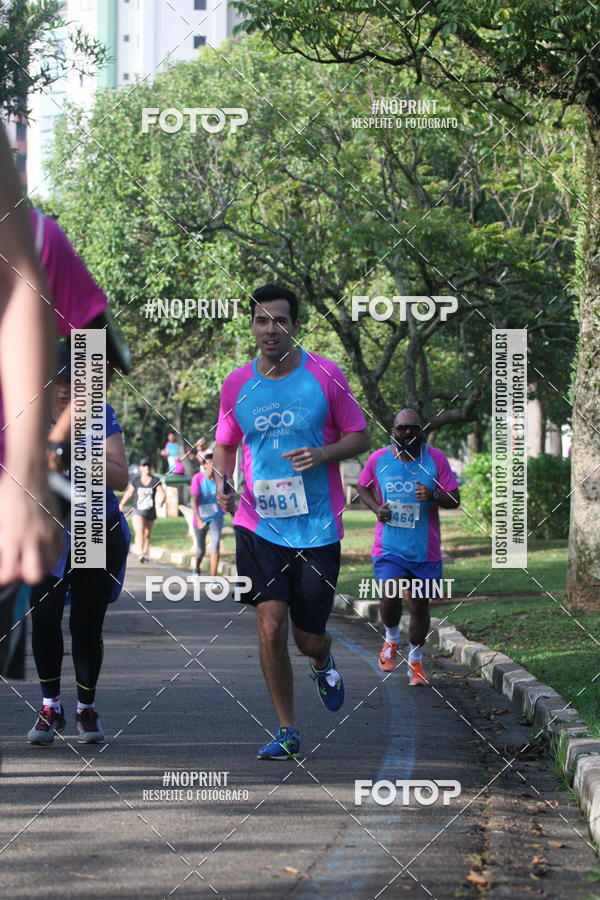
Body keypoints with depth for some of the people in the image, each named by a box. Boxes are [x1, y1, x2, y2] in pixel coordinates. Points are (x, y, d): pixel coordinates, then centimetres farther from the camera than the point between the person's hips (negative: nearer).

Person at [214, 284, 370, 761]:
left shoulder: (325, 376, -4)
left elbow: (360, 436, 3)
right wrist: (222, 481, -4)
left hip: (318, 527, -1)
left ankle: (323, 662, 43)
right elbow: (225, 445, 16)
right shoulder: (237, 385, 2)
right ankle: (288, 731, 5)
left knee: (308, 636, 3)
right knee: (270, 625, -10)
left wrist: (322, 454, -17)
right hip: (259, 524, 1)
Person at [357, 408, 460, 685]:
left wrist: (434, 497, -23)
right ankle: (391, 639, 16)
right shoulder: (378, 459, -2)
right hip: (389, 546, 0)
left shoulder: (435, 459, -4)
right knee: (391, 596, -17)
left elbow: (455, 500, -2)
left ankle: (415, 660, 28)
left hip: (425, 548, 1)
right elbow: (363, 487, 16)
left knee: (420, 605, 6)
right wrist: (376, 507, -3)